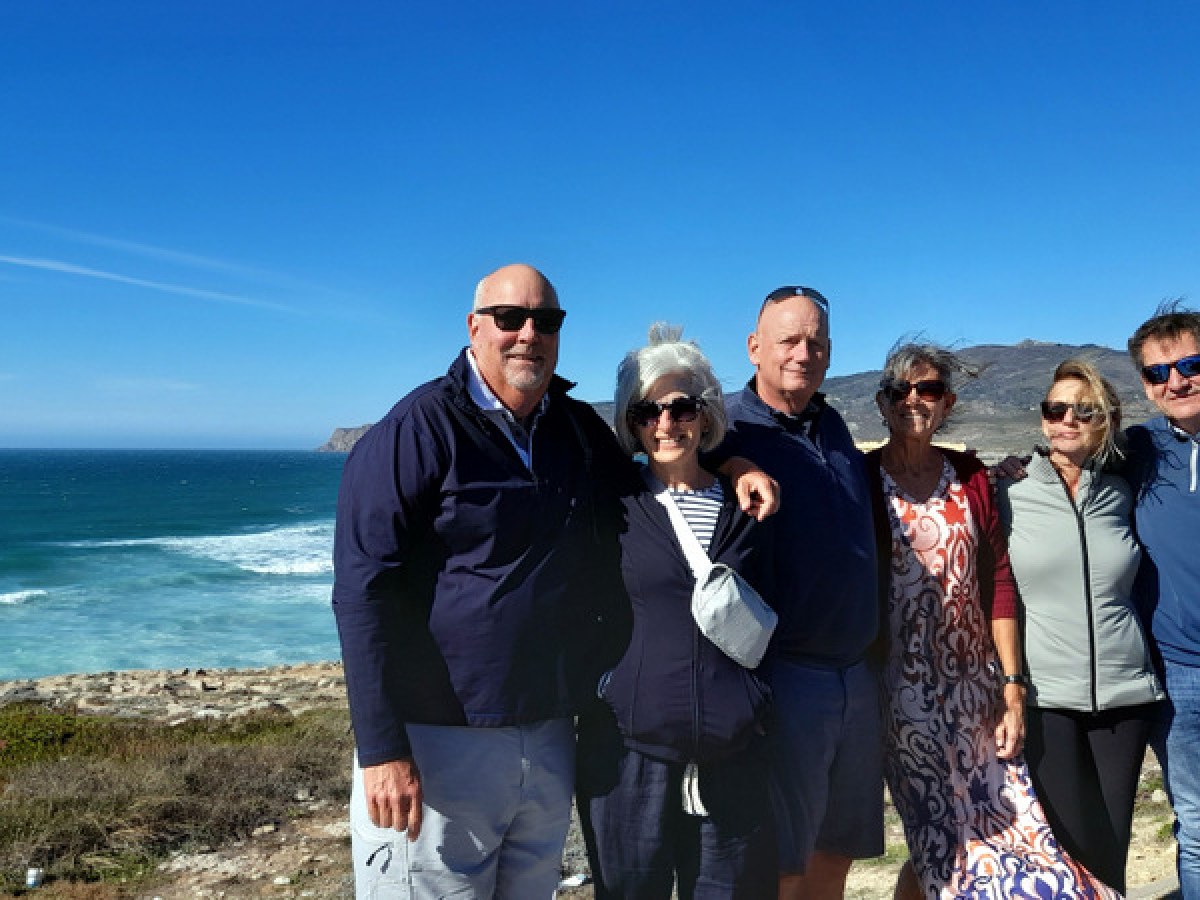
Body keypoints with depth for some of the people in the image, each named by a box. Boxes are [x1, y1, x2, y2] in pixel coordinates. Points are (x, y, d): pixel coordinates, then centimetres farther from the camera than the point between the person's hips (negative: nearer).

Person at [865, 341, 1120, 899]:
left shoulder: (971, 477, 6)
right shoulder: (863, 479, -4)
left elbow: (999, 584, 5)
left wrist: (1012, 687, 2)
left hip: (974, 690, 4)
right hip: (904, 694, -4)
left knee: (1005, 833, 5)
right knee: (942, 844, 0)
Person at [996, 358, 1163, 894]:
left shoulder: (1121, 494, 7)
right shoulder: (1010, 496, -2)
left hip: (1124, 690, 3)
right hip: (1045, 694, -3)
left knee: (1112, 846, 9)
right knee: (1074, 849, -3)